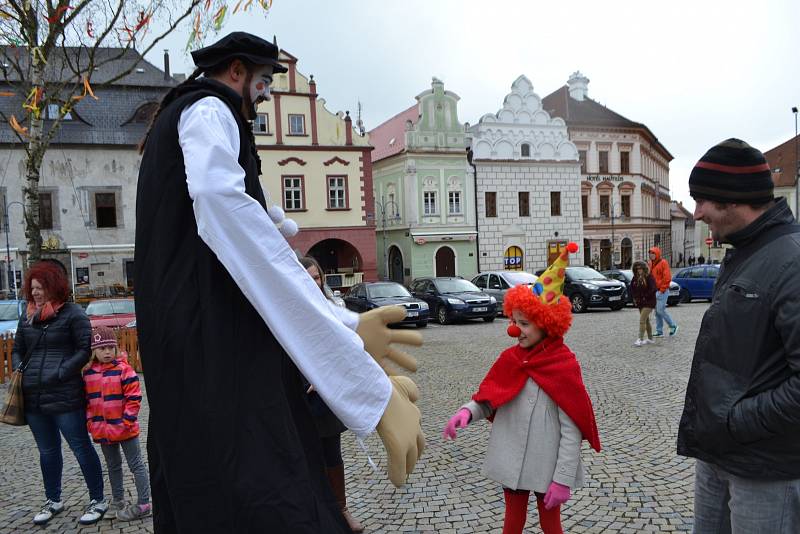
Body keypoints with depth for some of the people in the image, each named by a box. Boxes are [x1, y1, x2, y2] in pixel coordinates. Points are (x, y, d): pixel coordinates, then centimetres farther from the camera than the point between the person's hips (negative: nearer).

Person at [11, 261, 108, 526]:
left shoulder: (72, 313, -7)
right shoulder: (27, 316, 11)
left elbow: (85, 350, -10)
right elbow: (17, 350, 21)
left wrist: (60, 373, -17)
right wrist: (19, 371, 2)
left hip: (66, 397, -6)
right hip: (33, 398, 6)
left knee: (81, 448, 3)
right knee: (47, 451, 19)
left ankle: (98, 501, 16)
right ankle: (53, 501, 36)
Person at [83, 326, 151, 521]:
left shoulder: (123, 369, -14)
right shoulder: (88, 372, 2)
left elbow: (134, 398, -15)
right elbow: (86, 400, 10)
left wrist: (126, 421, -17)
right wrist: (90, 421, 1)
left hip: (125, 429, -6)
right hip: (102, 430, 6)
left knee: (136, 465, 3)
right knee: (113, 466, 20)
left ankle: (143, 504, 8)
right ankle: (118, 501, 34)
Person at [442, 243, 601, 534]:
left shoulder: (565, 366, -17)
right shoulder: (510, 358, -2)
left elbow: (571, 430, -16)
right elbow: (488, 397, 3)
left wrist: (563, 478, -16)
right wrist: (467, 411, -19)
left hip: (546, 464, -4)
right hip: (510, 460, 4)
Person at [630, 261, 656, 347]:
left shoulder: (649, 277, -13)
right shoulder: (635, 278, 6)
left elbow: (653, 289, -20)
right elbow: (632, 288, 16)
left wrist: (645, 297, -18)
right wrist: (635, 297, 4)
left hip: (648, 302, -7)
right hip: (640, 303, 8)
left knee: (642, 320, -16)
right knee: (646, 320, 16)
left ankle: (640, 339, -17)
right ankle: (650, 338, 28)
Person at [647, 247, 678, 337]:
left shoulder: (663, 263, -10)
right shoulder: (651, 264, 13)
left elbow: (667, 277, -15)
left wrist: (662, 289, -15)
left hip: (662, 291, -8)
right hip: (654, 291, 8)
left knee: (661, 310, -10)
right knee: (657, 312, 9)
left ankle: (673, 326, 7)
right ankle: (659, 331, 14)